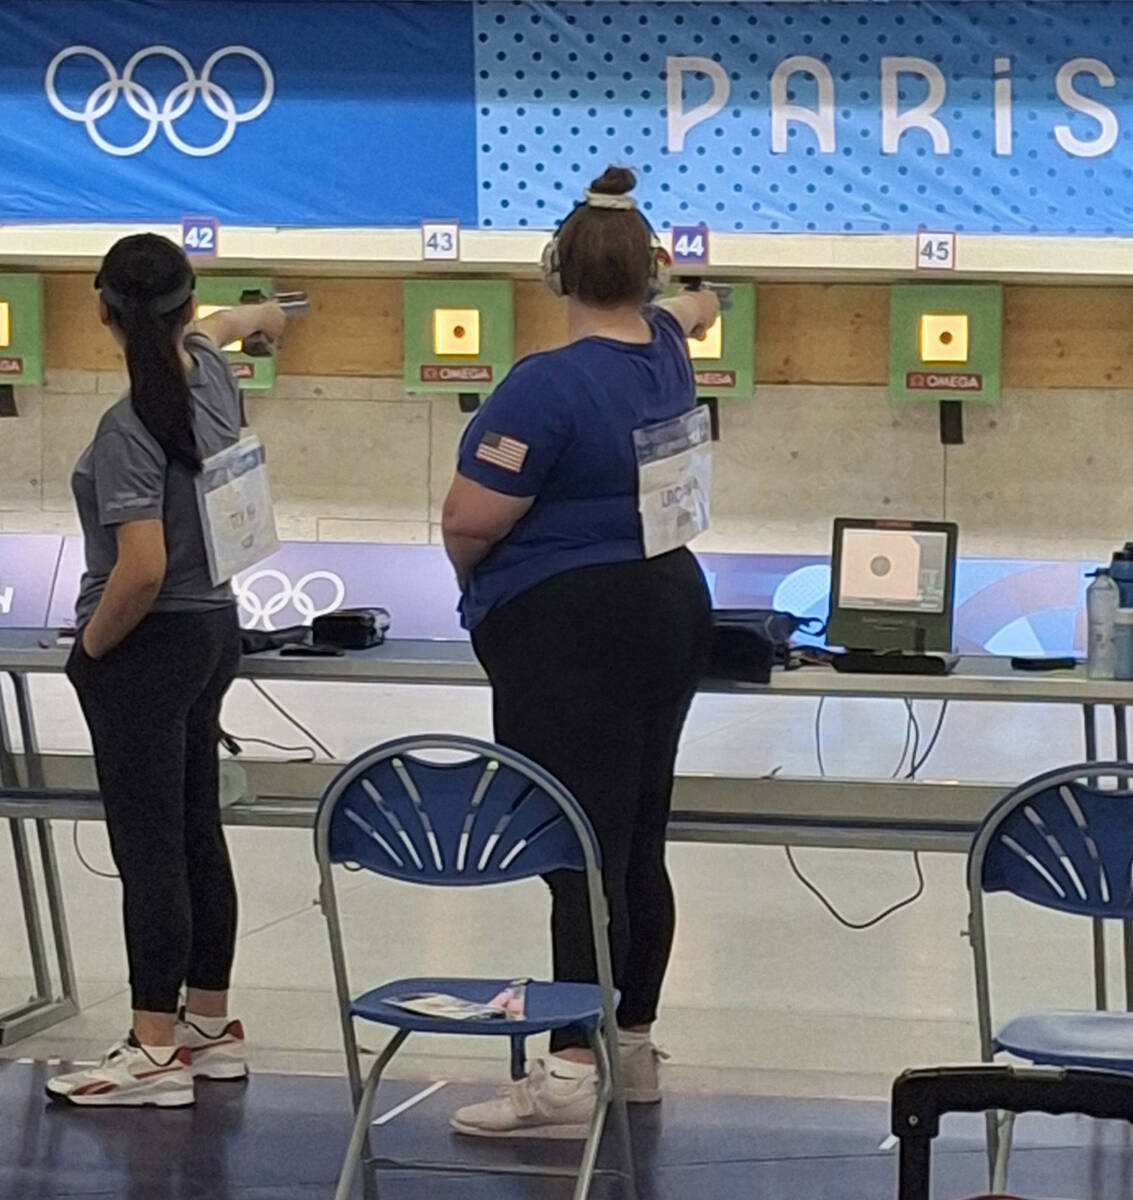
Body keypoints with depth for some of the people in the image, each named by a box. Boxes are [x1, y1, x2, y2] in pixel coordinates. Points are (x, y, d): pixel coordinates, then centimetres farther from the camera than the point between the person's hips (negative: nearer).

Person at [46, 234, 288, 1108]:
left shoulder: (130, 429, -22)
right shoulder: (209, 375, 2)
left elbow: (141, 571, -27)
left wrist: (91, 648, -10)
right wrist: (257, 316, 53)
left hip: (149, 649, -9)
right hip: (213, 634, 9)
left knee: (150, 850, -5)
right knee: (198, 838, 16)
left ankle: (155, 1053, -2)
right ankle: (211, 1027, 25)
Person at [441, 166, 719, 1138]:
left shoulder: (550, 382, -15)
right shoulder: (663, 356, 9)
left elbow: (472, 518, -16)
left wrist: (473, 574, 5)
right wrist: (696, 306, 58)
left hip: (566, 631, -8)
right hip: (670, 612, 8)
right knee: (639, 844, 13)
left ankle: (570, 1076, -13)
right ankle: (633, 1045, 22)